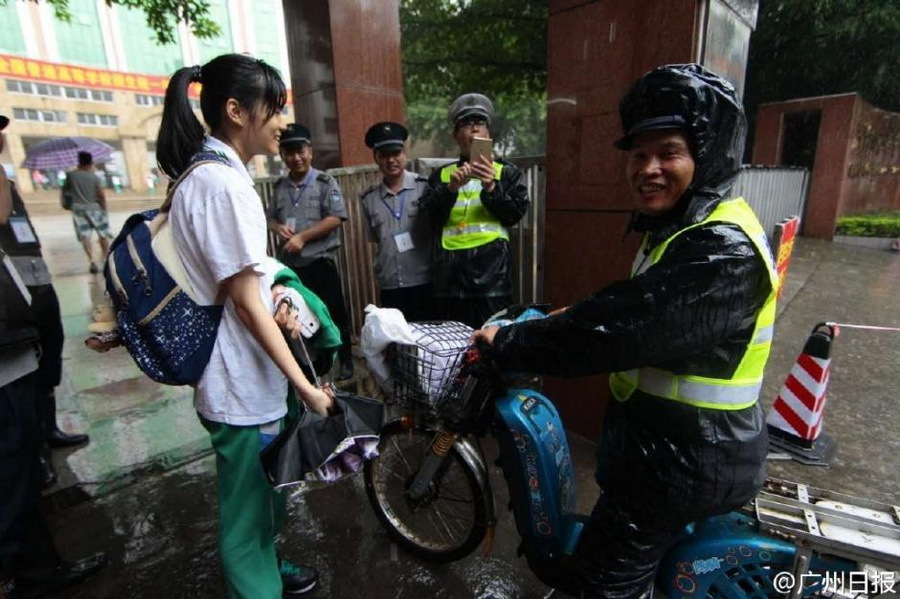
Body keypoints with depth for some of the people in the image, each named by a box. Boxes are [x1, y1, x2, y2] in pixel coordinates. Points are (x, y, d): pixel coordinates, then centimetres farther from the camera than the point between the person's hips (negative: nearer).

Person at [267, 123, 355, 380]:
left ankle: (345, 362, 21)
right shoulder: (280, 186, 11)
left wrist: (302, 237, -16)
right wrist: (279, 228, -6)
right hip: (289, 264, 5)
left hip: (320, 262, -5)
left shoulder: (325, 182, -4)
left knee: (334, 314, 5)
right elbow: (271, 217, 18)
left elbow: (336, 218, -13)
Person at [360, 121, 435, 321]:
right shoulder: (369, 199, 7)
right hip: (390, 285, 3)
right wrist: (381, 271, 9)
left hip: (425, 281, -3)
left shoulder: (425, 187, -4)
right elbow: (375, 239, 15)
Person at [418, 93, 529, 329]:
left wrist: (490, 188, -17)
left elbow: (515, 214, -1)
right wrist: (451, 188, -13)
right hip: (451, 266, 2)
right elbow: (430, 219, 2)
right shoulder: (442, 175, 14)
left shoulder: (506, 172, 10)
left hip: (491, 264, -2)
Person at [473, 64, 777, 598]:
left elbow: (612, 332, -34)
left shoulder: (722, 253, -28)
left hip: (686, 457, -9)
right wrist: (572, 314, 6)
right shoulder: (693, 228, 6)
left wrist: (505, 344, -24)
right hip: (676, 439, 10)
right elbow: (632, 306, 15)